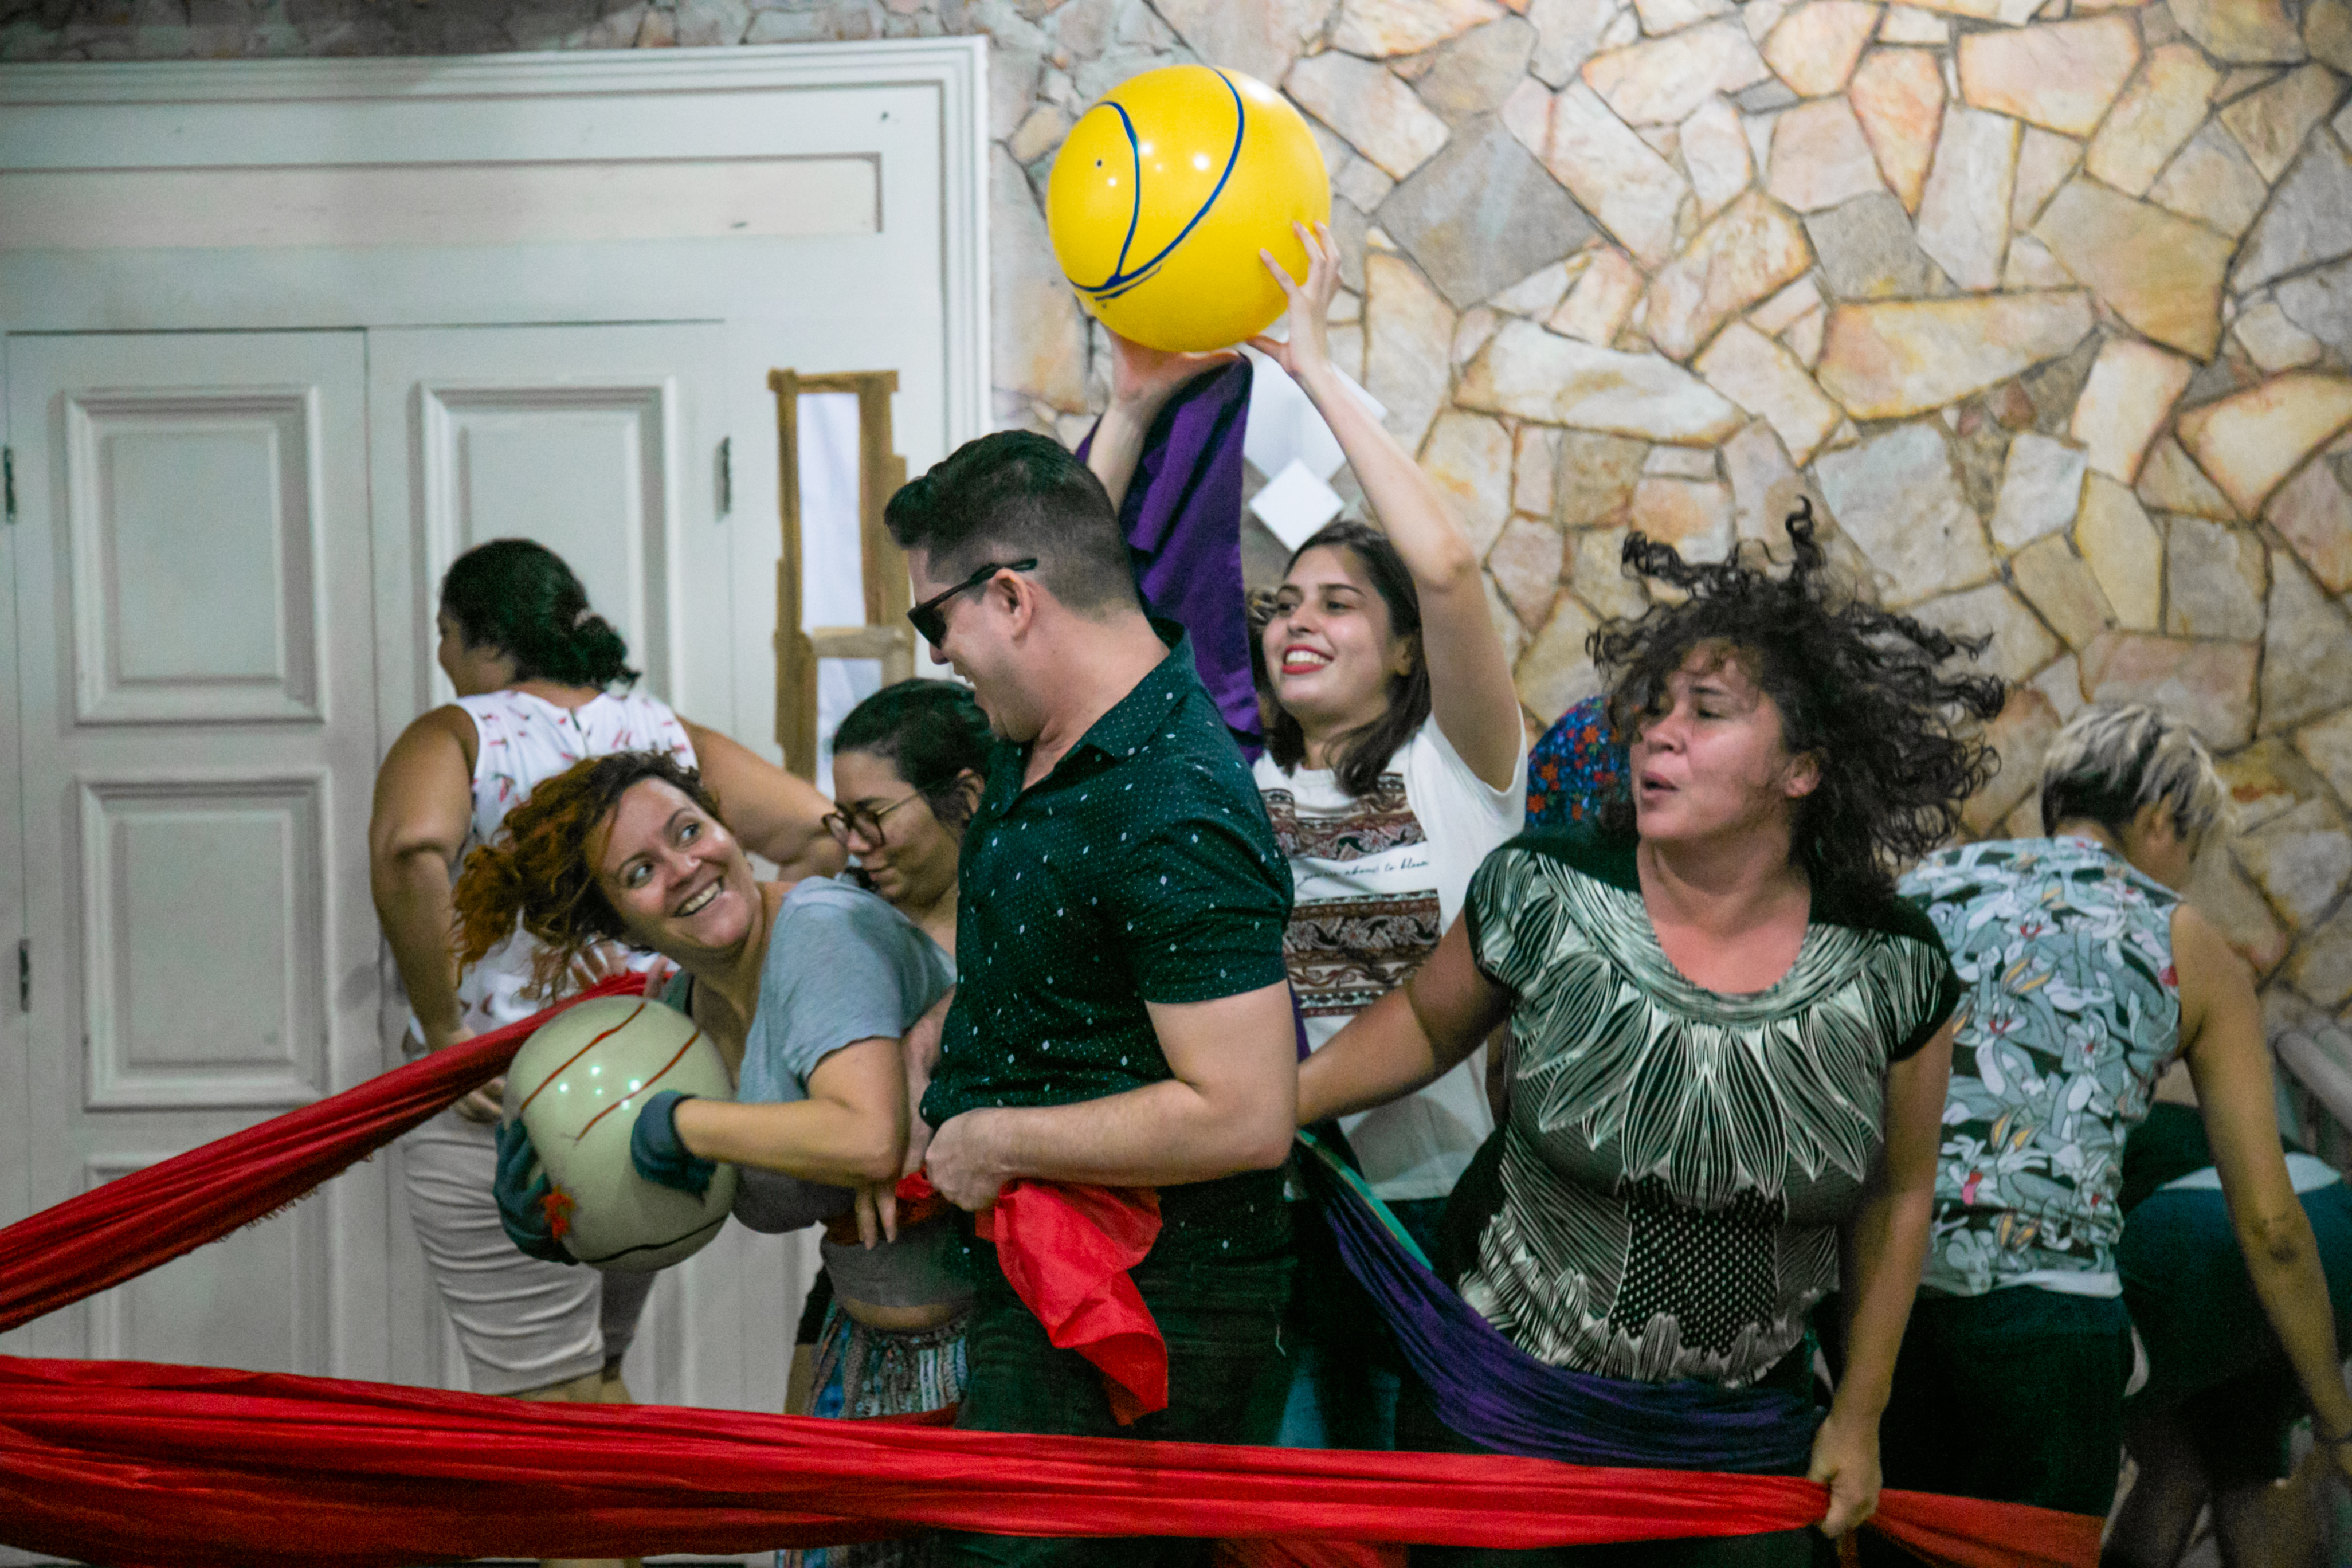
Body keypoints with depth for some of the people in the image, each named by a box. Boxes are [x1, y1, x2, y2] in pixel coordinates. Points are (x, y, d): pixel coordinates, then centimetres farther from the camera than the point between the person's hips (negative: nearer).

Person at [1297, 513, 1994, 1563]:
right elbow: (1425, 1020, 5)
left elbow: (1895, 1198, 2)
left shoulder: (1893, 969, -11)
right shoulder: (1542, 898, -14)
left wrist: (1858, 1418, 8)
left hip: (1742, 1420, 1)